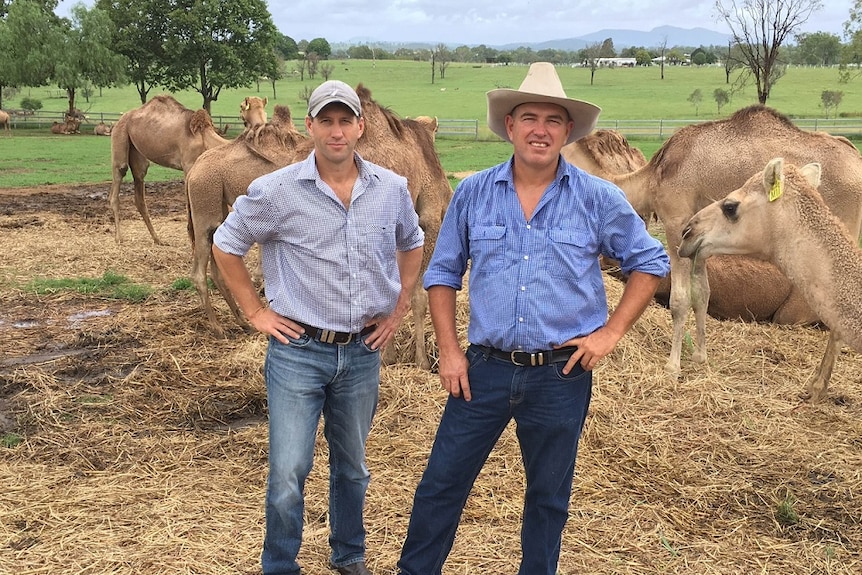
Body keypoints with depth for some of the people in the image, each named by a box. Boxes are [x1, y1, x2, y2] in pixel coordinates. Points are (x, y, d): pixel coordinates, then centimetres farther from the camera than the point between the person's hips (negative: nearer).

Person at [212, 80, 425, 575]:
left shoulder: (392, 189, -1)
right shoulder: (276, 191, -10)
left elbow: (412, 244, 18)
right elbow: (225, 246, 2)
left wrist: (399, 307, 9)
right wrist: (256, 312, -1)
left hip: (363, 351, 3)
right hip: (298, 351, -3)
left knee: (352, 467, 19)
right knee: (288, 473, -1)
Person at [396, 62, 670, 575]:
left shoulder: (599, 199, -4)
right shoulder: (473, 194, 0)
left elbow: (651, 262, 5)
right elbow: (443, 273, 8)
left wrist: (612, 331, -4)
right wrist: (449, 351, 1)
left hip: (562, 375, -1)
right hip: (484, 369, 1)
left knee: (549, 497, 15)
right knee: (441, 484, 8)